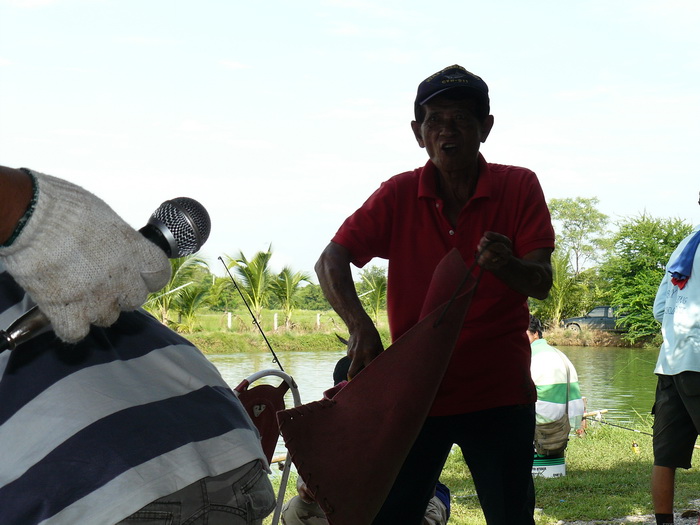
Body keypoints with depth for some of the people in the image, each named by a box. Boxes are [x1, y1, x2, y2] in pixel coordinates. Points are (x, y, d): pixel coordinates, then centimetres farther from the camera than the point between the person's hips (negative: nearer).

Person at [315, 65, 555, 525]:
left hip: (499, 393, -1)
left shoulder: (519, 187, -2)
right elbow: (331, 262, -6)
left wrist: (506, 265, -32)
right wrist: (359, 325, -25)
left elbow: (541, 283, -8)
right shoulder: (399, 195, 1)